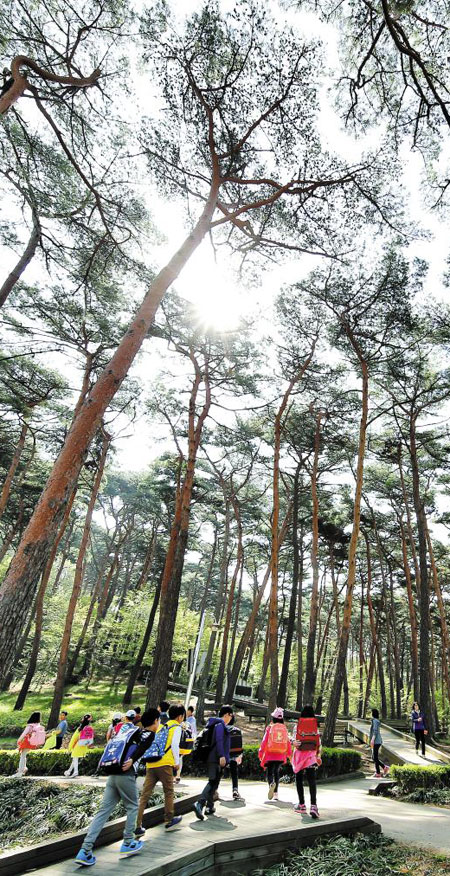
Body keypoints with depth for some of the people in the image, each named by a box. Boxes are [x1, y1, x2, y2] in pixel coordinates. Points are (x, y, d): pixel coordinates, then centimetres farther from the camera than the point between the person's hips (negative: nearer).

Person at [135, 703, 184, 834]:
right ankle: (169, 821, 24)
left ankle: (137, 826, 1)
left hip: (151, 764, 6)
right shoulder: (177, 727, 1)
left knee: (144, 794, 5)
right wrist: (177, 762, 0)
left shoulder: (161, 725, 21)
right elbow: (174, 745, -9)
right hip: (164, 764, -6)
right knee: (168, 792, 13)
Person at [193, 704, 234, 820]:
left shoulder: (216, 724, 18)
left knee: (213, 782, 15)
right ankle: (200, 803, -22)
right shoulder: (220, 724, -11)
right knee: (213, 782, -11)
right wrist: (222, 756, -25)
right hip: (217, 758, -10)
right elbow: (219, 740, -22)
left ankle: (210, 807, 19)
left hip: (212, 758, 10)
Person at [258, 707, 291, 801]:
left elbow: (264, 741, -5)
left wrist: (260, 754, 3)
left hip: (271, 755, -3)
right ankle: (275, 794, 21)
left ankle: (271, 784, -28)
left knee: (270, 773, 3)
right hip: (281, 756, 3)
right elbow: (288, 743, 5)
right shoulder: (284, 729, 2)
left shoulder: (270, 728, -5)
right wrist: (289, 754, 19)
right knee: (277, 772, 21)